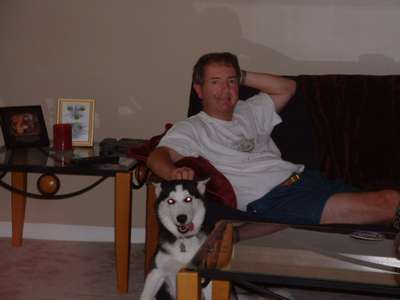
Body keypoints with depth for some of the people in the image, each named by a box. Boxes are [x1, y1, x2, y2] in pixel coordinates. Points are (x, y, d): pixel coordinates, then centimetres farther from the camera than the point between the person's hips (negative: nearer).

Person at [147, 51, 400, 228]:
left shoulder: (249, 112, 26)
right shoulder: (191, 129, 5)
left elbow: (287, 87, 31)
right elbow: (157, 156, -11)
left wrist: (243, 76, 20)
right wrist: (174, 173, -36)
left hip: (304, 178, 8)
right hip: (270, 199, -8)